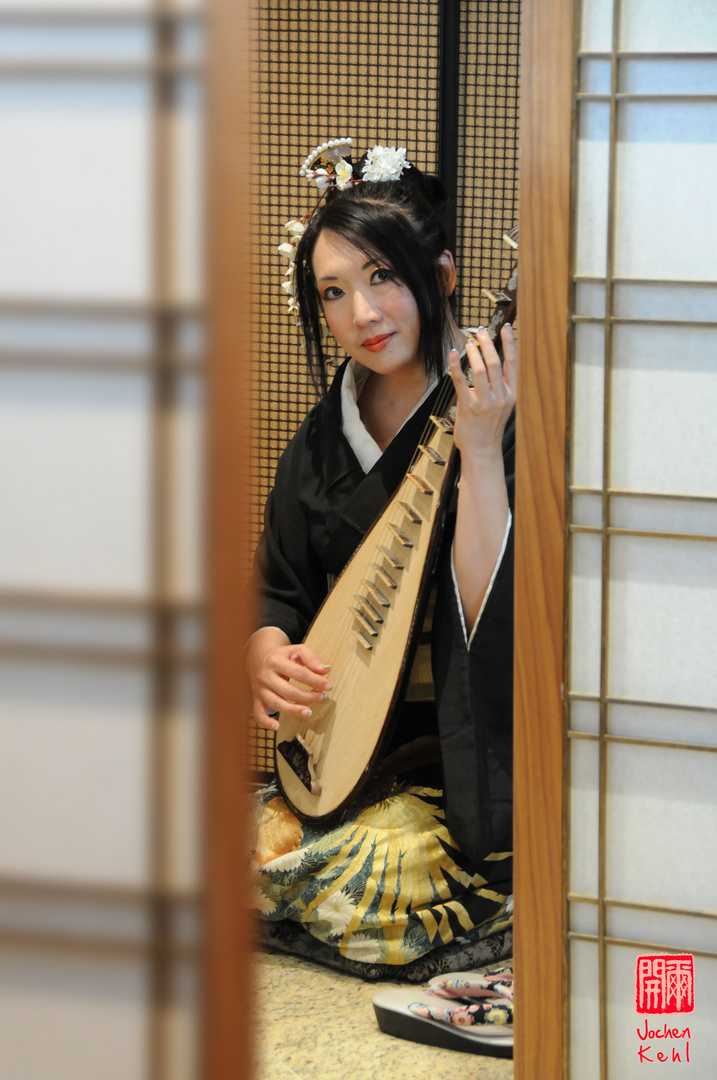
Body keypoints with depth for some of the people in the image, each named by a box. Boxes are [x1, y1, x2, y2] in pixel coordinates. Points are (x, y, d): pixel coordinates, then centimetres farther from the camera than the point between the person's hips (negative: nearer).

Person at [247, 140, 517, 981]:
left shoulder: (506, 420, -14)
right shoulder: (326, 435, 7)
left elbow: (489, 621, -23)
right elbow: (278, 589, 13)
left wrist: (481, 451, -31)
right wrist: (266, 652, -10)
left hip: (464, 756, -6)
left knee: (354, 888, -27)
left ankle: (519, 897, 3)